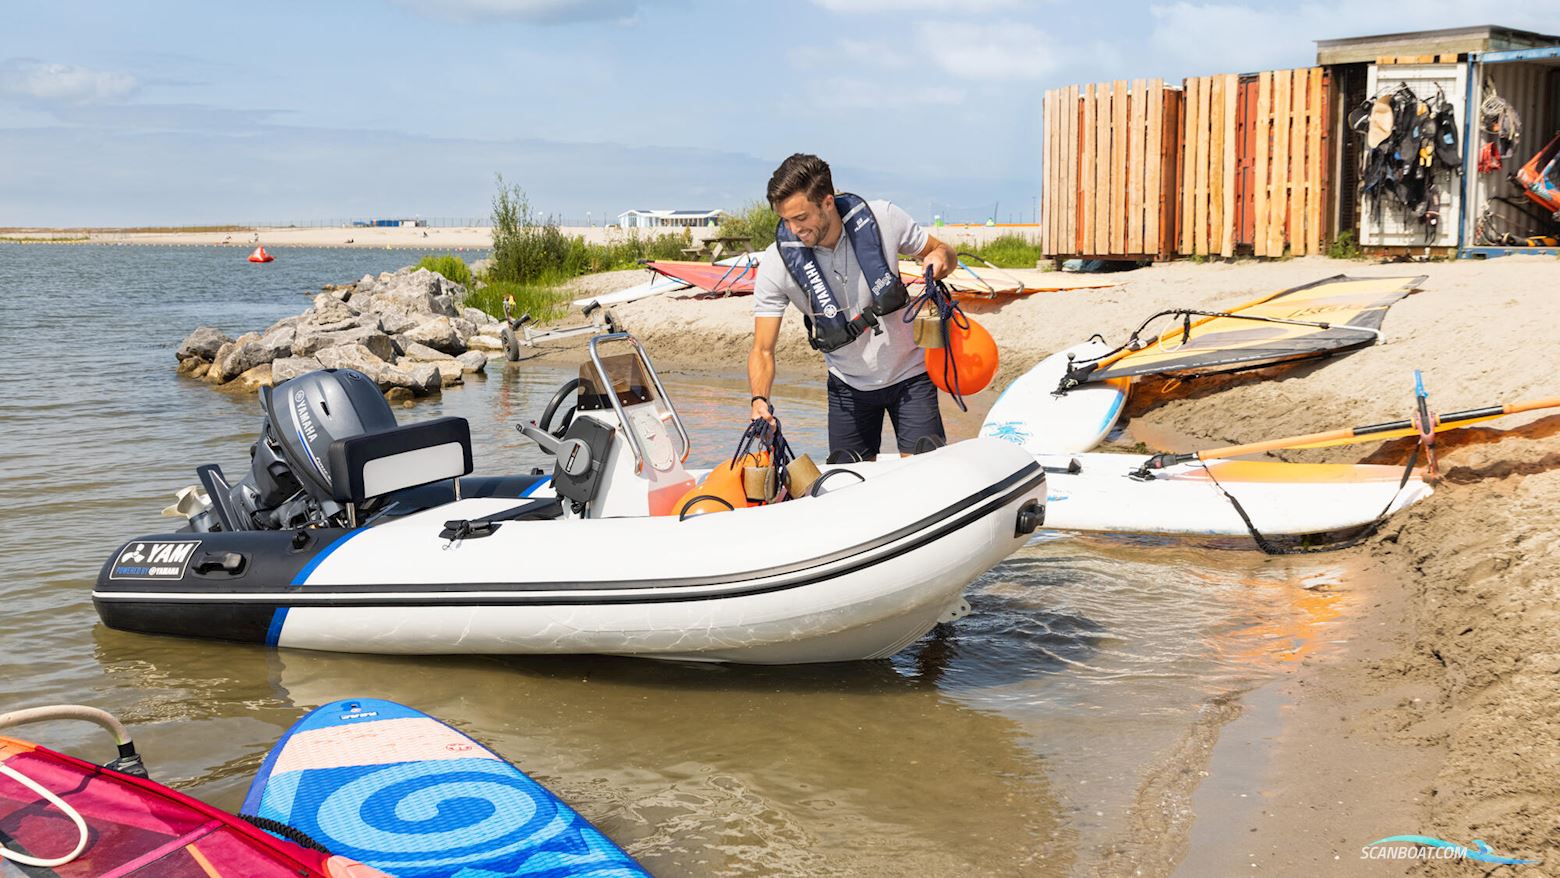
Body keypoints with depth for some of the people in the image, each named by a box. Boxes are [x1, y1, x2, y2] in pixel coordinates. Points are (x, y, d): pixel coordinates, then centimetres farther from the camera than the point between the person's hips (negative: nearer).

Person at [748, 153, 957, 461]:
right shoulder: (776, 265, -20)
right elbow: (762, 350, -17)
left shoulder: (882, 219, -18)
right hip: (848, 386, 1)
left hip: (909, 374, -1)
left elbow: (945, 253, -1)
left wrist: (940, 258, -26)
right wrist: (760, 400, -36)